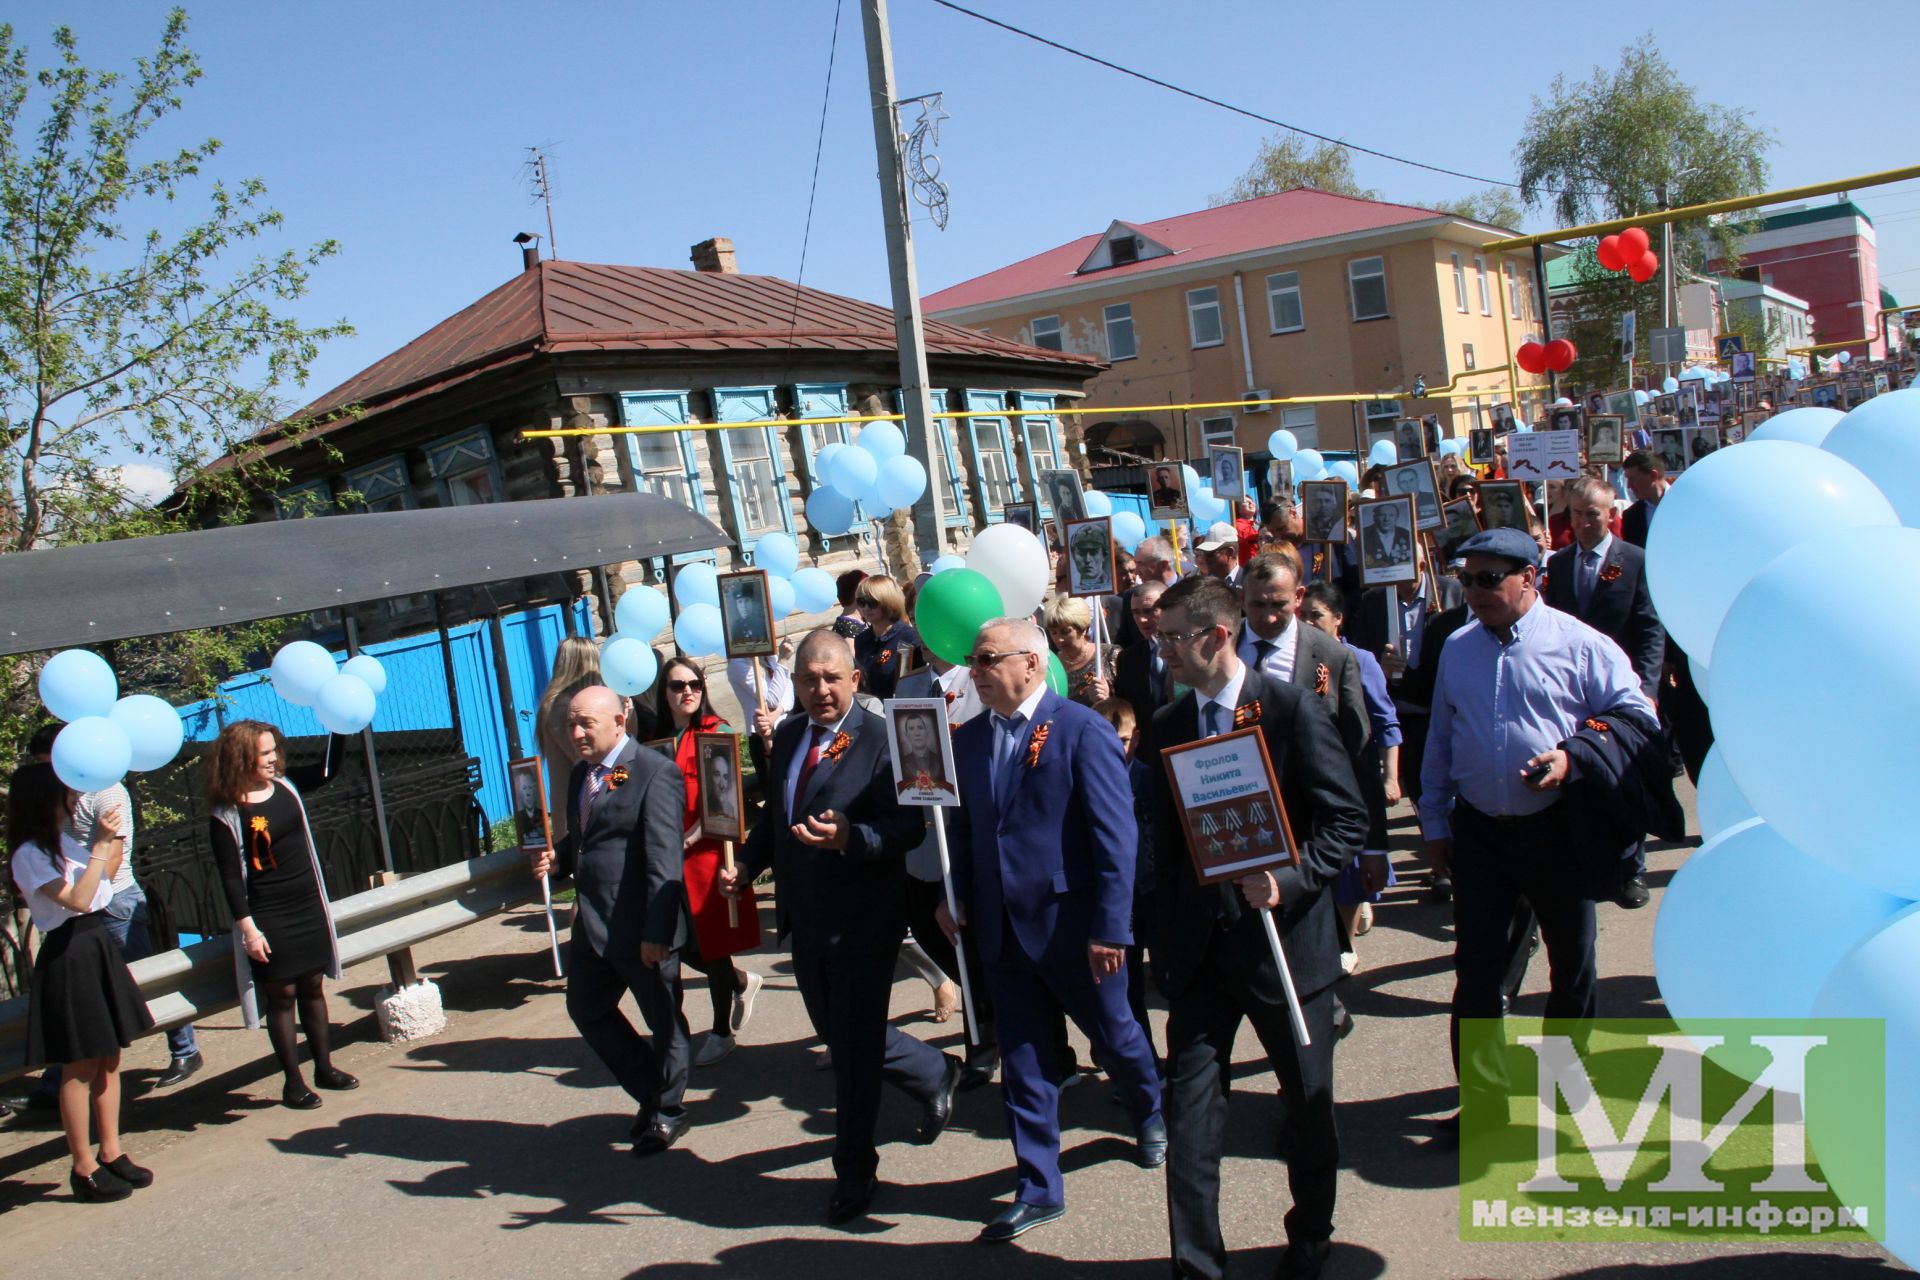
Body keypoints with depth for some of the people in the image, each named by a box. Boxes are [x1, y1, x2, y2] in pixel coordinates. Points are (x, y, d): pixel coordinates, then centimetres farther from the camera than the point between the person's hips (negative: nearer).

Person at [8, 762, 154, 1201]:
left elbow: (102, 885, 21)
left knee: (109, 1058, 13)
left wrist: (113, 844, 7)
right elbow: (77, 899, -25)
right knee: (80, 1067, 0)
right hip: (68, 958, -8)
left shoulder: (64, 842, 10)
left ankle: (111, 1153, 22)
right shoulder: (29, 855, -15)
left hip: (98, 948, 8)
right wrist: (100, 845, -25)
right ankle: (83, 1169, 9)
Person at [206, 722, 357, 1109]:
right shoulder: (226, 816, -13)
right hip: (269, 918, -6)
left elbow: (327, 770, 17)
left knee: (313, 986, 13)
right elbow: (230, 877, -13)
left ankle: (324, 1067, 25)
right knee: (282, 994, 2)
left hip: (309, 907, 6)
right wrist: (247, 927, -16)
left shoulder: (286, 786, 3)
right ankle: (293, 1081, 12)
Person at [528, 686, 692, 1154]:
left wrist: (656, 931, -24)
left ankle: (667, 1111, 29)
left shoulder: (655, 772, -16)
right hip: (591, 923, 9)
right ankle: (651, 1093, 35)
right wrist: (557, 857, 1)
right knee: (586, 1010, 17)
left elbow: (665, 860, -21)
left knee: (663, 1021, 8)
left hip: (641, 926, -9)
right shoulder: (580, 773, 12)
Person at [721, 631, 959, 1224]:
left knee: (854, 1046, 3)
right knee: (839, 1037, 20)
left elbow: (908, 826, -22)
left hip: (863, 918, -7)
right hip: (806, 919, 8)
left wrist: (848, 837, -39)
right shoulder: (786, 737, 7)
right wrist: (748, 863, 1)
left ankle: (853, 1170, 22)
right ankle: (934, 1075, 43)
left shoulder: (883, 739, -16)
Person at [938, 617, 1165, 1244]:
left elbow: (1116, 834, -16)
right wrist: (957, 896, 1)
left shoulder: (1083, 729, -14)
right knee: (1023, 1062, 10)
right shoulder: (969, 738, 5)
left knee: (1112, 1034, 16)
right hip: (1002, 927, 5)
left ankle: (1150, 1115, 47)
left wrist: (1110, 926, -18)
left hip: (1073, 925, -4)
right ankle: (1038, 1189, 24)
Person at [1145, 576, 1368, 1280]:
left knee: (1308, 1100, 14)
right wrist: (1165, 938, 10)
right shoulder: (1168, 723, 5)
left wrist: (1290, 881, -23)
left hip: (1283, 933, -3)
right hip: (1200, 944, 4)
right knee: (1189, 1102, 1)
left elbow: (1347, 817, -10)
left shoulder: (1290, 707, -10)